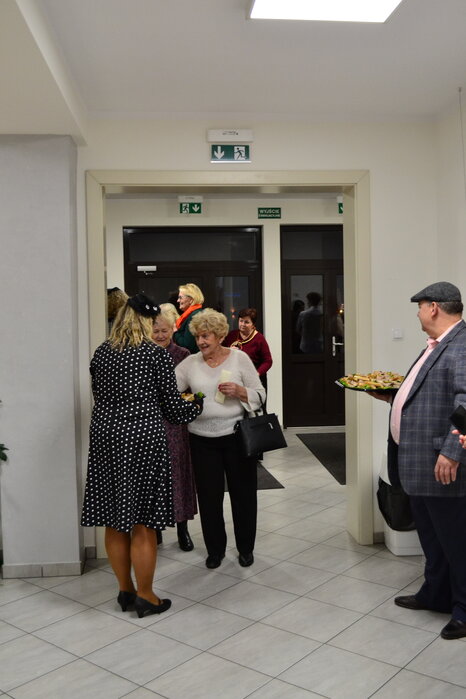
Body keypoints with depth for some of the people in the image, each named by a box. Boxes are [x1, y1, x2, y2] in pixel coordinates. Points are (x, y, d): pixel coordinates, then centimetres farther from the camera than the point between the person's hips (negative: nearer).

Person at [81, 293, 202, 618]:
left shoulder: (101, 353, 7)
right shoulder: (156, 354, -6)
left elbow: (99, 395, 14)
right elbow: (173, 405, -3)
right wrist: (197, 406, 17)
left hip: (105, 436, 5)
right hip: (142, 437, -5)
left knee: (114, 521, 13)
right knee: (142, 523, 5)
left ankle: (126, 591, 27)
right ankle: (145, 596, 17)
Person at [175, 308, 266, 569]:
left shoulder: (239, 358, -2)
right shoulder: (190, 363, 3)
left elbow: (259, 394, -1)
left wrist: (239, 391, -18)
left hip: (236, 436, -1)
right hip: (202, 439, 2)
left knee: (243, 493, 9)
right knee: (209, 496, 8)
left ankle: (246, 548, 29)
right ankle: (215, 549, 28)